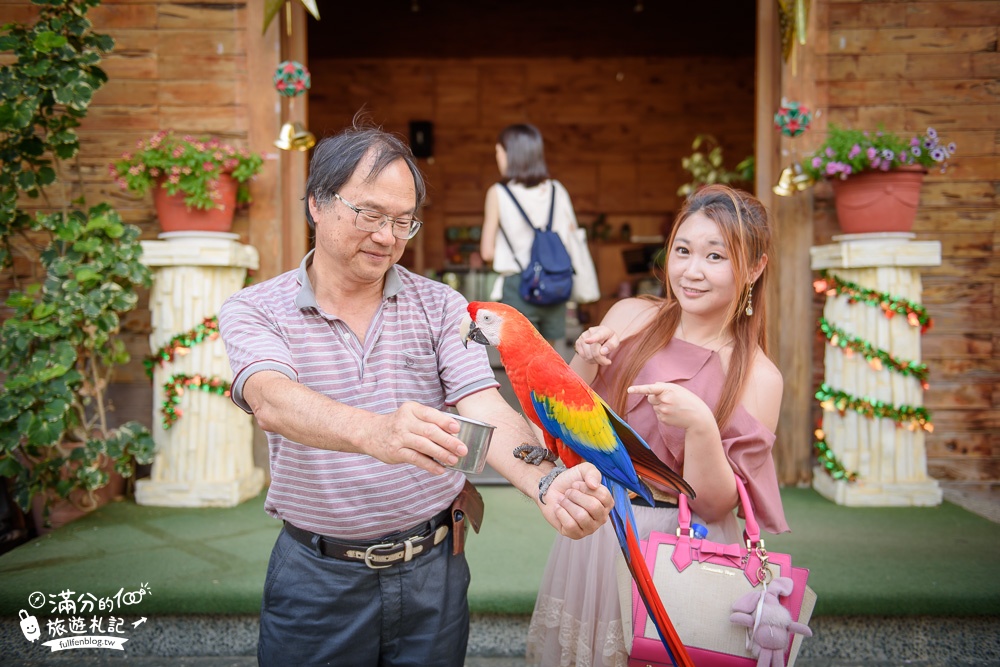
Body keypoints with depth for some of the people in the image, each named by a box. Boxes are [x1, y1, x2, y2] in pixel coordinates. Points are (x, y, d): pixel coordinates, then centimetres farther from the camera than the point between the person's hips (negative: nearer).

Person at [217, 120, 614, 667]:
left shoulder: (441, 306, -2)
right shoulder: (254, 310, -7)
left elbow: (485, 411, -14)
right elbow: (272, 402, -27)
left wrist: (547, 487, -35)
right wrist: (376, 433, -47)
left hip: (433, 569, 2)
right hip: (317, 577, -1)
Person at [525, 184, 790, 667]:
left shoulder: (758, 378, -12)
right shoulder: (631, 316, -4)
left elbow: (714, 504, -12)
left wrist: (701, 426, -28)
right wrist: (585, 366, -16)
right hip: (594, 534, 3)